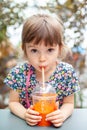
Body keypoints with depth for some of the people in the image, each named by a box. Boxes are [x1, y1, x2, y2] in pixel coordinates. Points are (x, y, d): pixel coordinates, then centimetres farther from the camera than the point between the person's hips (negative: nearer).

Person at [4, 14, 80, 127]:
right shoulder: (19, 72, -12)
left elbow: (69, 103, -1)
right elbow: (13, 102, -1)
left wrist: (63, 114, -22)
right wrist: (25, 114, -21)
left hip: (56, 123, 0)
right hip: (29, 123, 0)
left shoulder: (67, 72, -12)